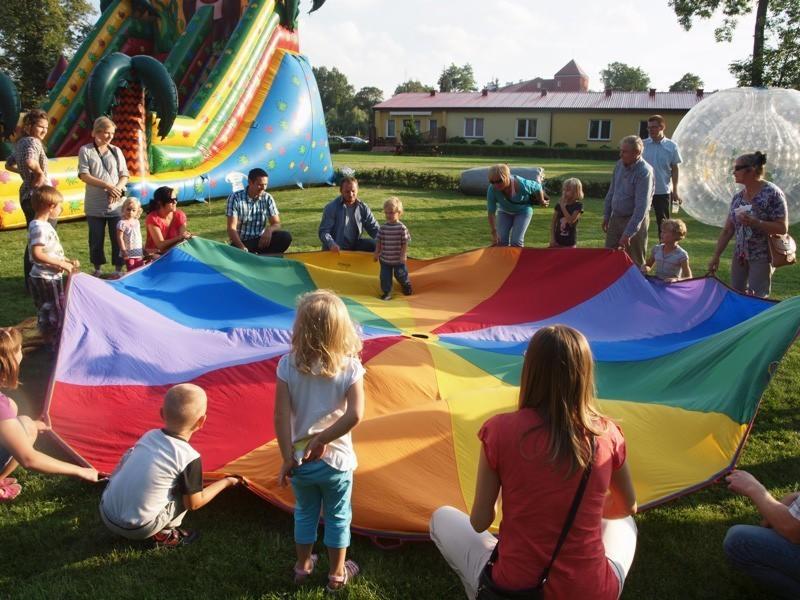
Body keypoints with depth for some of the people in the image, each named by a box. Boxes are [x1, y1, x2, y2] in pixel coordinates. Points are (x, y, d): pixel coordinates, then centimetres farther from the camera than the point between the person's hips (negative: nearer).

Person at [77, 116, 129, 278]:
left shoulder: (116, 151, 9)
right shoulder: (85, 150, 1)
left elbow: (124, 175, 8)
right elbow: (84, 175, -7)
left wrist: (118, 188, -13)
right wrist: (107, 186, -17)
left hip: (116, 204, 1)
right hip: (95, 205, -1)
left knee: (118, 238, 2)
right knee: (96, 239, 6)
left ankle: (118, 269, 13)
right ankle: (98, 268, 20)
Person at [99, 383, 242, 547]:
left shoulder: (149, 435, 5)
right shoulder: (189, 457, -12)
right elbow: (193, 504, -2)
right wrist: (226, 482, 13)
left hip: (105, 514, 6)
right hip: (138, 529, -5)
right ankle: (163, 535, 13)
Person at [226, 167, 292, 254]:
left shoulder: (268, 198, 0)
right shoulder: (235, 198, -9)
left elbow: (276, 224, 2)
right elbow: (231, 228, -14)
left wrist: (269, 229, -24)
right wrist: (242, 248, -31)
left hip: (261, 240, 4)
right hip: (241, 242, -3)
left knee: (286, 237, -23)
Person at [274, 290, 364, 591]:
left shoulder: (288, 365, -15)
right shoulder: (350, 368, -17)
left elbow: (281, 416, -16)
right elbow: (354, 414, -26)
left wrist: (288, 457, -9)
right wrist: (323, 439, -16)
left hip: (300, 460, 2)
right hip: (336, 460, -1)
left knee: (305, 513, 25)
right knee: (338, 517, 20)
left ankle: (303, 566, 44)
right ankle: (337, 573, 37)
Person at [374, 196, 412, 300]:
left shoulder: (402, 228, -14)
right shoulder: (383, 227, -5)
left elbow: (405, 243, -11)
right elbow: (379, 242, 4)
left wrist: (403, 256, -14)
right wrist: (377, 253, 3)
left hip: (398, 259, -2)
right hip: (385, 259, 2)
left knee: (400, 274, 14)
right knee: (385, 276, 3)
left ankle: (406, 285, 43)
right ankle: (387, 293, 17)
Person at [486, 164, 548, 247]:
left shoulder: (521, 185, -38)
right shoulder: (492, 189, -33)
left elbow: (538, 187, -16)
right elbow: (491, 212, -23)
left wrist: (542, 201, 3)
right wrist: (494, 233, -25)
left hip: (523, 211, -2)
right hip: (504, 211, 2)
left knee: (516, 242, -13)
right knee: (501, 240, -7)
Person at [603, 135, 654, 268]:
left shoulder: (645, 172, -21)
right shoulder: (620, 164, 1)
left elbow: (641, 206, -25)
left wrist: (628, 233, -28)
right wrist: (606, 215, 14)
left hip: (635, 220, -7)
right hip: (616, 218, 7)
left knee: (636, 262, 4)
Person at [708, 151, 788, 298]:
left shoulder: (772, 193, -14)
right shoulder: (737, 197, 5)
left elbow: (782, 228, -17)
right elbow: (727, 230, 9)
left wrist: (754, 222, -28)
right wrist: (715, 257, 7)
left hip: (762, 257, -6)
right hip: (740, 255, 6)